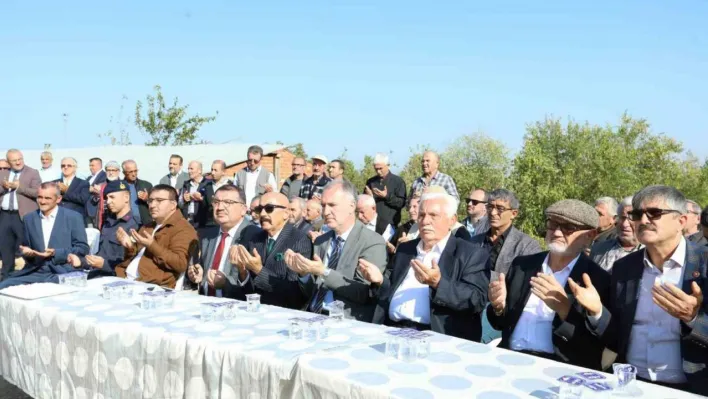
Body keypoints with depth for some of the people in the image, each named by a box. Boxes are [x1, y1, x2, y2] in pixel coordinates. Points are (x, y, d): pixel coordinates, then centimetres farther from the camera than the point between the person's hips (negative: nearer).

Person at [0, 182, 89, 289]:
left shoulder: (73, 217, 2)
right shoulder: (29, 218, 15)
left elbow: (83, 248, -2)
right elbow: (26, 247, 21)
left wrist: (55, 253, -13)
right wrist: (27, 252, -4)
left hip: (62, 272, -4)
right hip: (34, 271, 4)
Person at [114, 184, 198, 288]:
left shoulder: (183, 229, -2)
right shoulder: (147, 227, 26)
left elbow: (181, 264, -15)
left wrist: (152, 246, -19)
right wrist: (130, 247, 7)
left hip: (154, 286, -8)